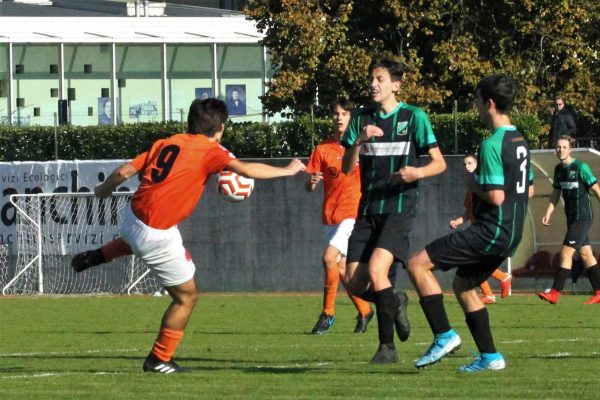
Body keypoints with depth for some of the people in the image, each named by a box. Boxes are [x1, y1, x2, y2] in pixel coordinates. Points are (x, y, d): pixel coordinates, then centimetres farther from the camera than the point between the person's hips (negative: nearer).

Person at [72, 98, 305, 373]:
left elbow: (124, 171, 7)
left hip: (131, 219, 7)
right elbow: (246, 170, -19)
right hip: (157, 236, -7)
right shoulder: (210, 151, -8)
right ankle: (159, 360, 16)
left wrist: (105, 188, 27)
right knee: (187, 296, 11)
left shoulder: (166, 143, 8)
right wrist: (287, 171, -6)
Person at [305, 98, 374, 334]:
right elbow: (309, 187, 3)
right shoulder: (323, 149, 4)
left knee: (330, 257, -21)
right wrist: (312, 182, -19)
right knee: (341, 267, 7)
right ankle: (364, 311, 25)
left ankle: (328, 313, -9)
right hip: (330, 216, 4)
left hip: (353, 214, -4)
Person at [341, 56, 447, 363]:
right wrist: (360, 140, -16)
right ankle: (395, 303, 30)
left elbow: (439, 163, -1)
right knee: (355, 283, -3)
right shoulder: (361, 118, 9)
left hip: (399, 208, -5)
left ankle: (387, 346, -13)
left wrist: (418, 172, -22)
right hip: (368, 209, 5)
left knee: (376, 270, -24)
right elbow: (347, 168, 3)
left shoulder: (414, 117, -2)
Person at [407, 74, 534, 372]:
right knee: (462, 284, 24)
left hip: (491, 231, -10)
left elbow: (495, 196, -23)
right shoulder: (519, 141, 12)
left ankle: (444, 336, -8)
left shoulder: (492, 145, -18)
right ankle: (490, 356, 21)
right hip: (512, 233, 10)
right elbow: (528, 190, 22)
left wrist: (473, 184, -5)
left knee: (418, 264, -8)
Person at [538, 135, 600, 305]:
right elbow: (556, 193, 16)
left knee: (566, 252, -12)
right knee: (586, 254, 10)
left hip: (583, 217, -8)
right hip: (572, 218, 8)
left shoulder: (581, 167, -14)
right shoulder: (559, 169, 8)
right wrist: (548, 214, 6)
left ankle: (555, 294, -13)